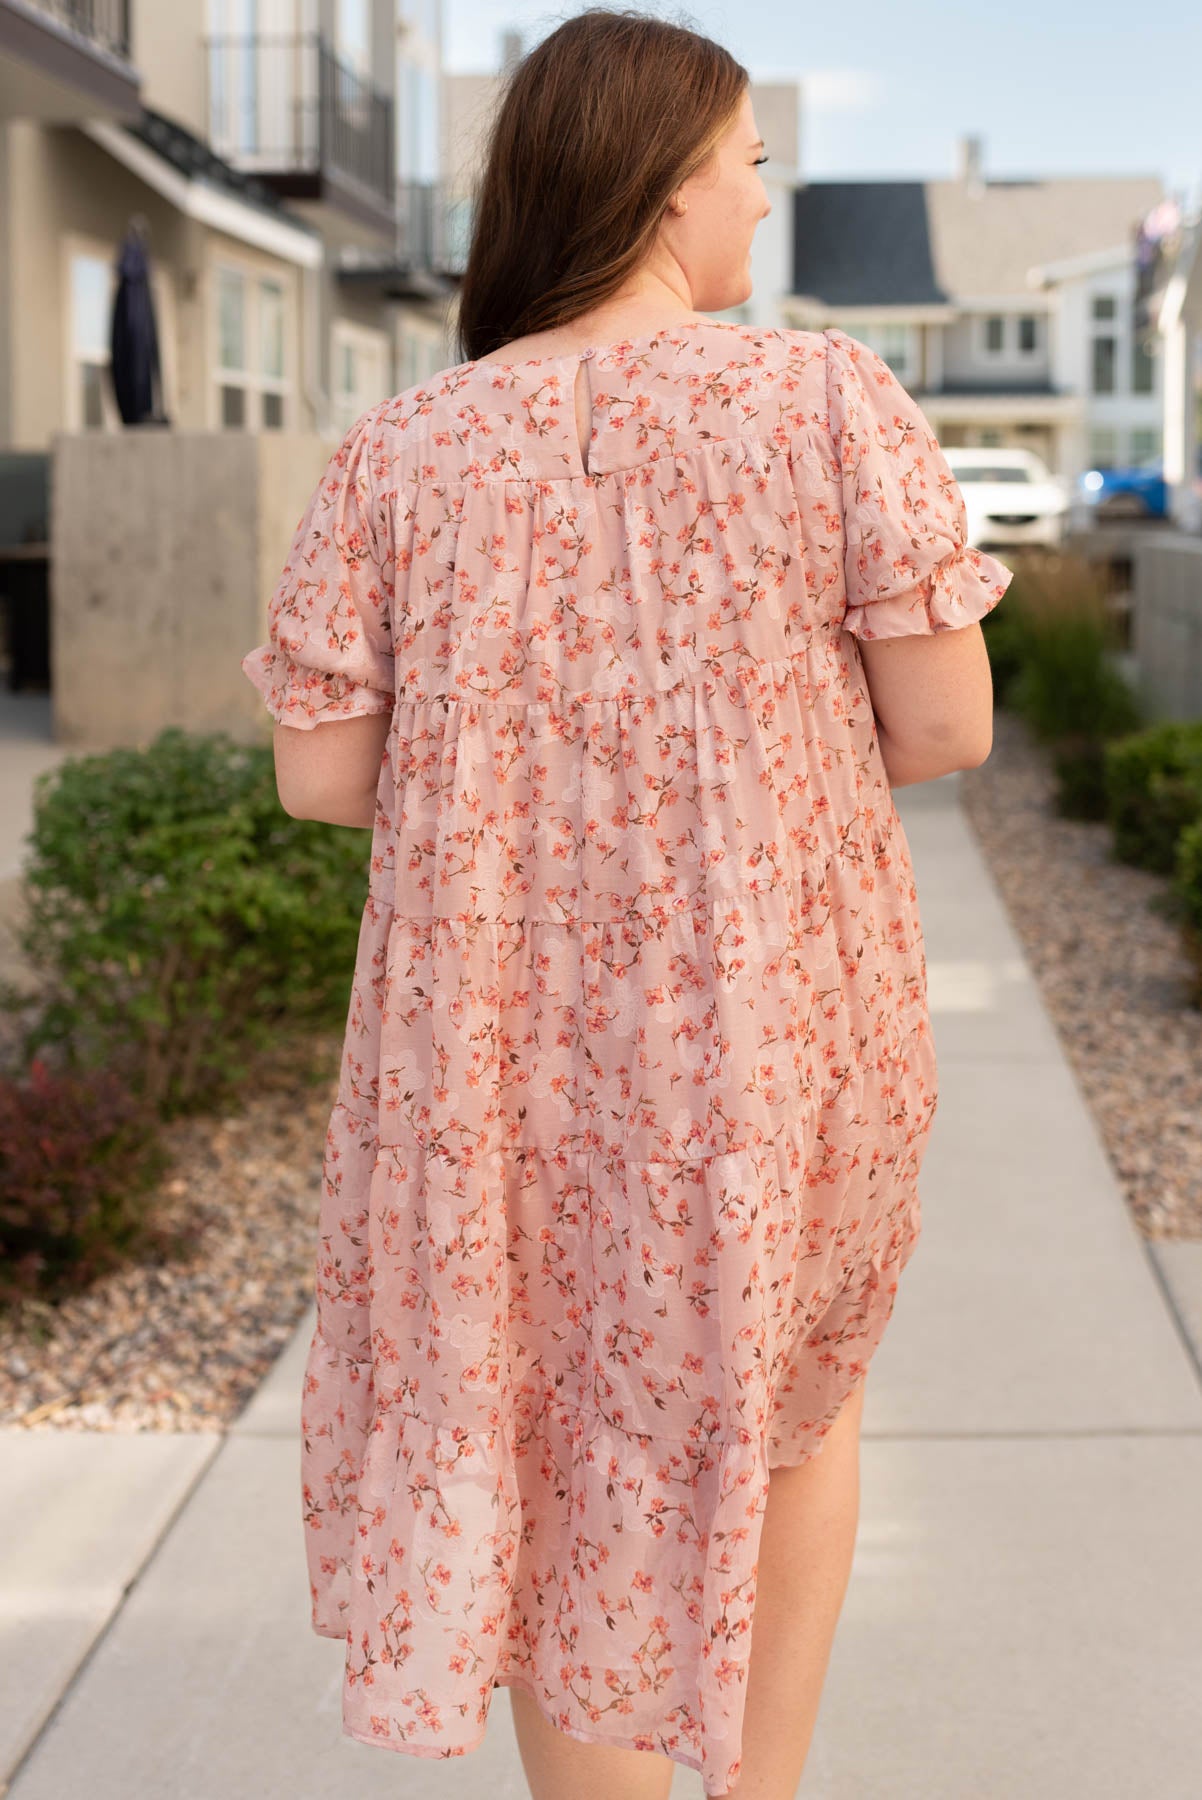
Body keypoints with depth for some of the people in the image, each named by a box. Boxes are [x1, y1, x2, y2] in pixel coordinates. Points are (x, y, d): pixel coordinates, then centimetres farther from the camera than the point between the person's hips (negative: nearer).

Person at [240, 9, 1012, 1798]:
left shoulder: (399, 453, -3)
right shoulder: (829, 398, -10)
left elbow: (321, 773, -3)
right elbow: (946, 725, -11)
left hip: (509, 1045, 1)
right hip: (778, 1033, -1)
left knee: (577, 1467, 17)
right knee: (792, 1383, 26)